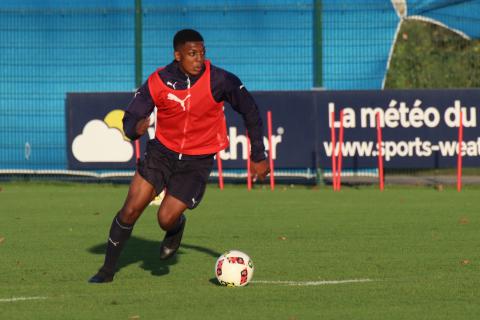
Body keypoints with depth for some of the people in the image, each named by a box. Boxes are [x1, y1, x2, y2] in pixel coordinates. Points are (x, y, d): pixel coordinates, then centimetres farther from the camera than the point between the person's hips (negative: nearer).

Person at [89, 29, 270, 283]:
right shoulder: (158, 82, -14)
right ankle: (108, 270, 11)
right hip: (162, 150, 2)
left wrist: (258, 157, 1)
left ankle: (177, 226, 27)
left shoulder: (219, 81, -18)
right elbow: (129, 122, -9)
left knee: (166, 219, -13)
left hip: (197, 161, -2)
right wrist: (136, 128, -36)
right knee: (131, 210, -6)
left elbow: (249, 110, -3)